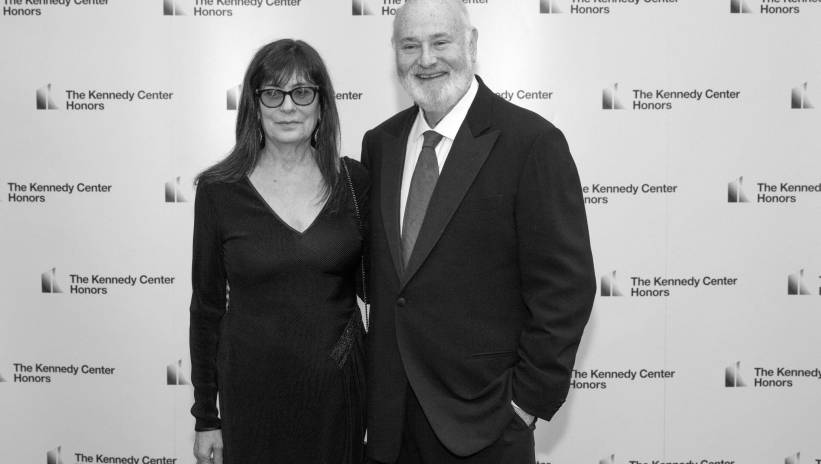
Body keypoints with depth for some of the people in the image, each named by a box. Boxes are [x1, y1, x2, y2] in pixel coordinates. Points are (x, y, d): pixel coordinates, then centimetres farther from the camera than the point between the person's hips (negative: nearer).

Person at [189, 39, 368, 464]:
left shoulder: (353, 181, -3)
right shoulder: (218, 189, -7)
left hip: (339, 387, 2)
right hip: (253, 392, -1)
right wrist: (206, 417, 1)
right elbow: (207, 305, -2)